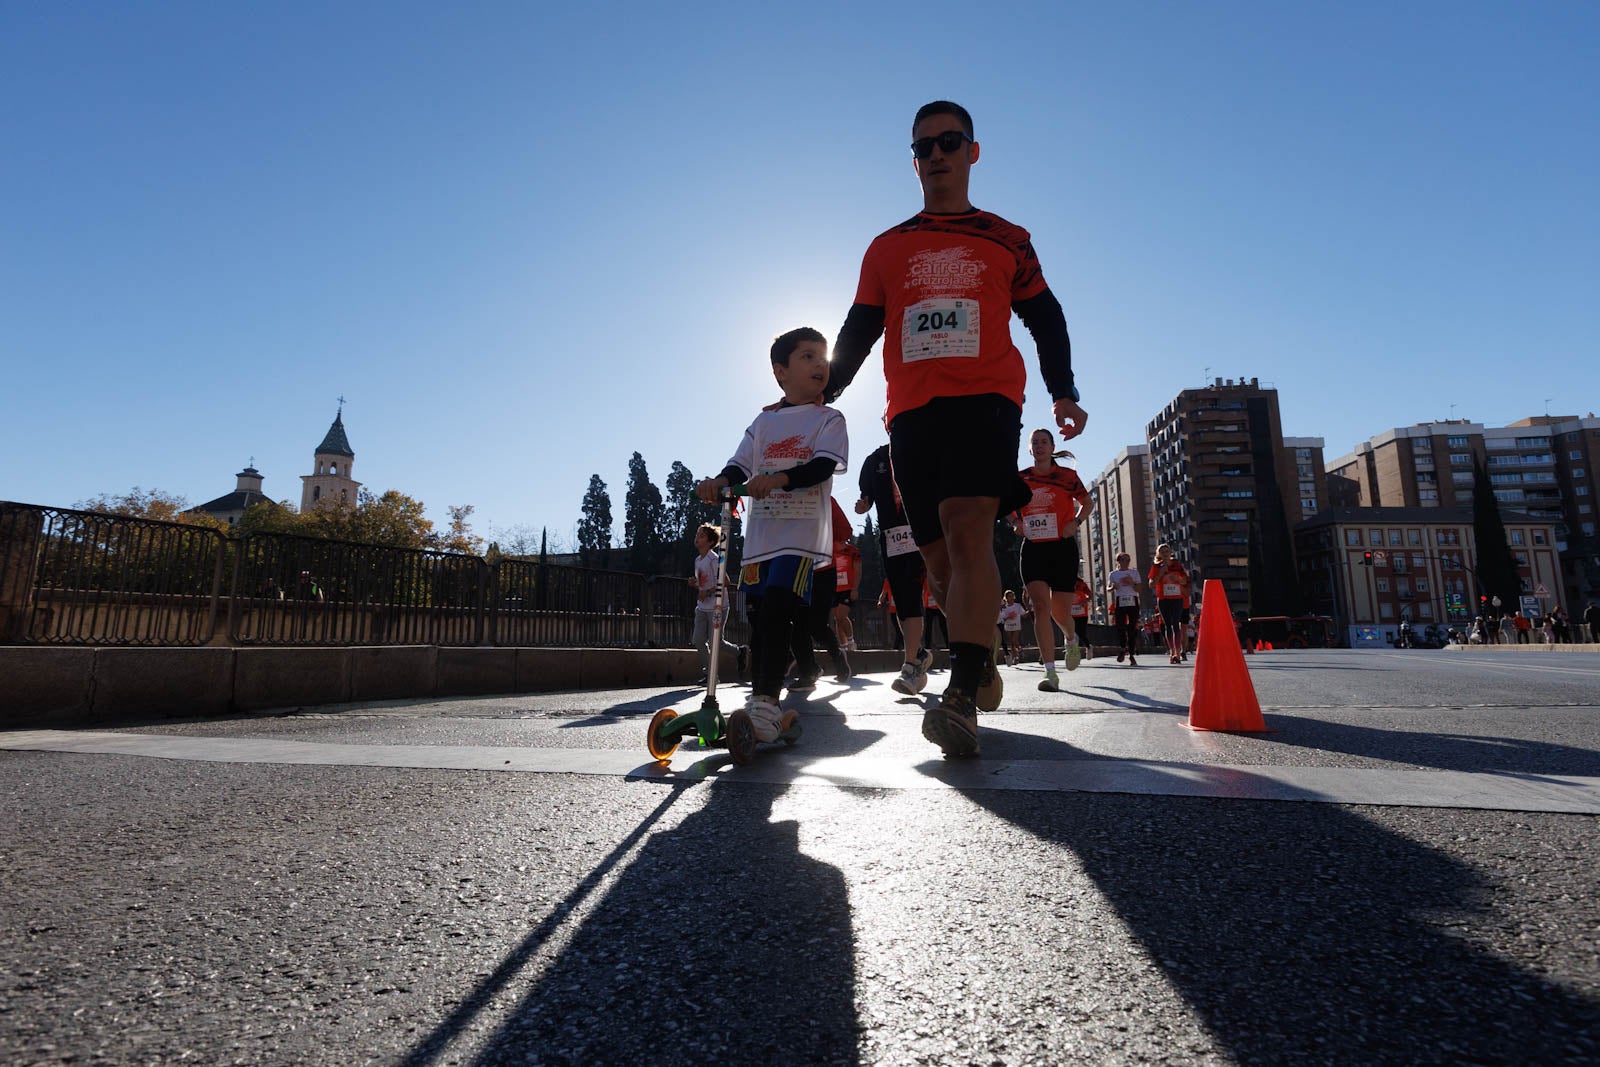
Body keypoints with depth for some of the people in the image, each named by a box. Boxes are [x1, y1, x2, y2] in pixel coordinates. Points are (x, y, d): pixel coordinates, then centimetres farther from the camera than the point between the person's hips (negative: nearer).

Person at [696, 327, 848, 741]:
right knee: (759, 620, 8)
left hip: (802, 535, -4)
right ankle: (761, 704, 21)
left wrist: (781, 478, -28)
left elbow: (824, 465, -11)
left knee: (776, 612, -20)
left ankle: (766, 700, -17)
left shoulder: (829, 419, 6)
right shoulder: (764, 421, 17)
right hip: (760, 535, 5)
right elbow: (741, 464, 9)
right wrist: (719, 482, -14)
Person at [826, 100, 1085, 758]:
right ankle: (983, 664, 21)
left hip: (985, 400, -3)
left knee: (966, 532, -24)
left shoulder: (1006, 240, 17)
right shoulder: (886, 248, 21)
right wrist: (819, 395, 6)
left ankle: (963, 695, -29)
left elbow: (1045, 319, 20)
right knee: (939, 557, 2)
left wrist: (1064, 393, 9)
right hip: (910, 413, 3)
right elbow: (857, 334, 18)